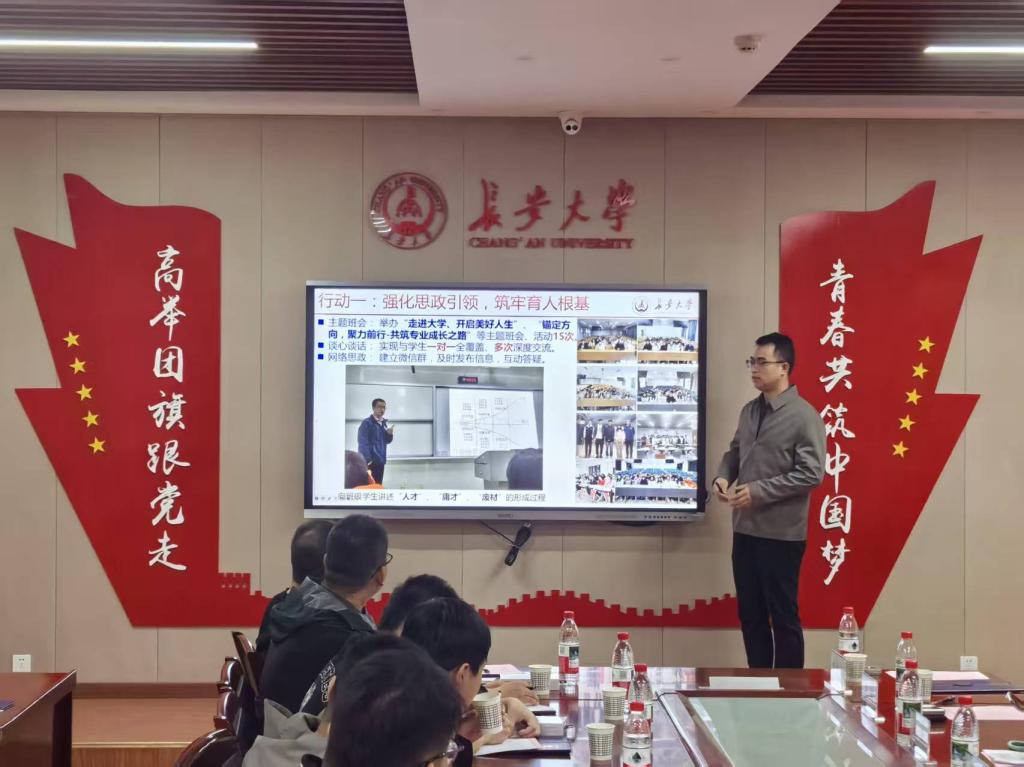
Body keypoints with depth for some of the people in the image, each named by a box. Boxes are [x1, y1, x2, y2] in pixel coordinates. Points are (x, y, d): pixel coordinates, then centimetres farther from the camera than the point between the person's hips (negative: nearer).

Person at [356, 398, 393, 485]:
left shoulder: (384, 423, 12)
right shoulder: (367, 423, -10)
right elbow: (363, 443, -14)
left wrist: (390, 434, -3)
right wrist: (367, 460, -20)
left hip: (380, 460, 7)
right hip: (370, 461, -7)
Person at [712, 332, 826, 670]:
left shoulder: (804, 416, -12)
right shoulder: (750, 411, 10)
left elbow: (811, 473, -18)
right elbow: (735, 451, 21)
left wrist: (759, 491, -19)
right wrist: (723, 477, -1)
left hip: (781, 534, -7)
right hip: (745, 529, 7)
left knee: (783, 617, 3)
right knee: (750, 614, 14)